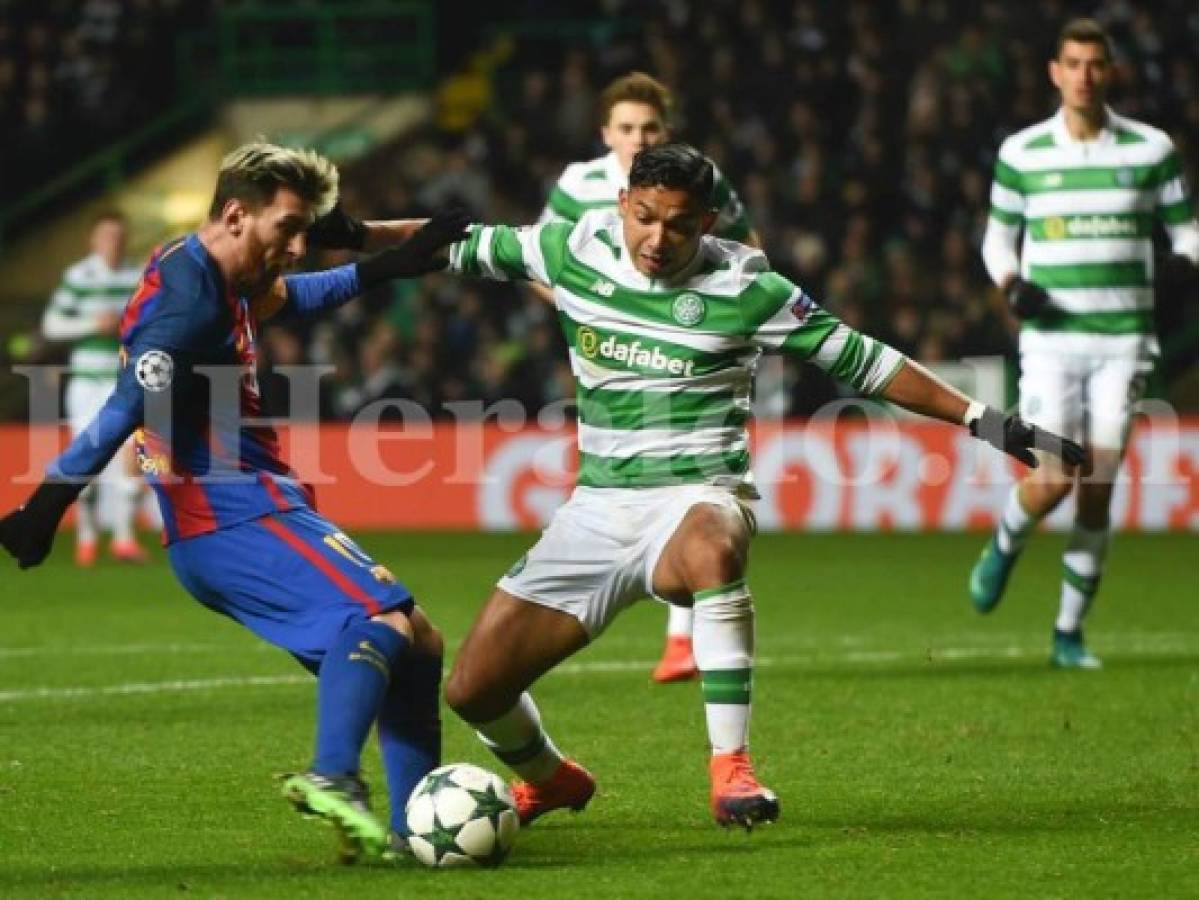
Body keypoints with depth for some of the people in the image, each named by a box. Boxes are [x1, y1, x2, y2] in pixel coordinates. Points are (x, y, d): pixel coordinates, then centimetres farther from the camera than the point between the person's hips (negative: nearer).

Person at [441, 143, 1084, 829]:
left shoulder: (742, 286, -5)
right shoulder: (574, 251, 2)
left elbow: (857, 357, 1)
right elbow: (471, 246, 19)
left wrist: (979, 418, 1)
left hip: (699, 496, -4)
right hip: (597, 508, 4)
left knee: (710, 549, -43)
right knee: (473, 688, -1)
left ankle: (732, 769, -35)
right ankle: (550, 779, 34)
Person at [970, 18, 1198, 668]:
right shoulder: (1021, 153, 3)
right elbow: (997, 239, 13)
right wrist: (1013, 285, -7)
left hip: (1123, 340, 1)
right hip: (1051, 340, -1)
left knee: (1097, 490, -2)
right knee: (1055, 479, -14)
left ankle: (1069, 633, 10)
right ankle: (1004, 546, 21)